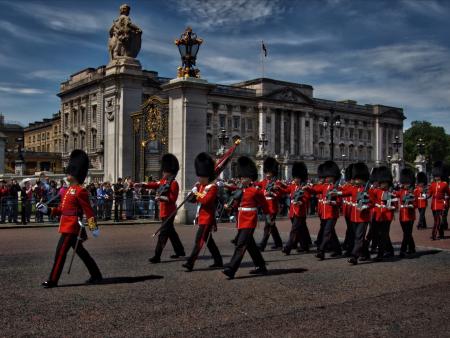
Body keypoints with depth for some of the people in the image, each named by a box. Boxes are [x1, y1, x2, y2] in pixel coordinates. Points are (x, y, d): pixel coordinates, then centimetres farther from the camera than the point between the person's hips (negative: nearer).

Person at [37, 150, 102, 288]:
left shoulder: (80, 191, -13)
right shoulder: (69, 190, 15)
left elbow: (88, 210, -16)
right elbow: (62, 209, 18)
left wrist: (94, 227, -18)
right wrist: (47, 210, 8)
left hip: (71, 227, -10)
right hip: (67, 226, 10)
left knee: (60, 252, -5)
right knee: (81, 252, 14)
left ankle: (52, 280, 3)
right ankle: (96, 276, 22)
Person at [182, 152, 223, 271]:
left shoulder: (212, 187, -12)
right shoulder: (200, 186, 13)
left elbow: (205, 200, -25)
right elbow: (193, 200, 13)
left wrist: (197, 194, -16)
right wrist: (193, 192, -4)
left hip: (207, 218, -9)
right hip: (201, 217, 9)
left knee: (199, 240, -11)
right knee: (209, 240, 15)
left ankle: (190, 263, -13)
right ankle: (218, 261, 25)